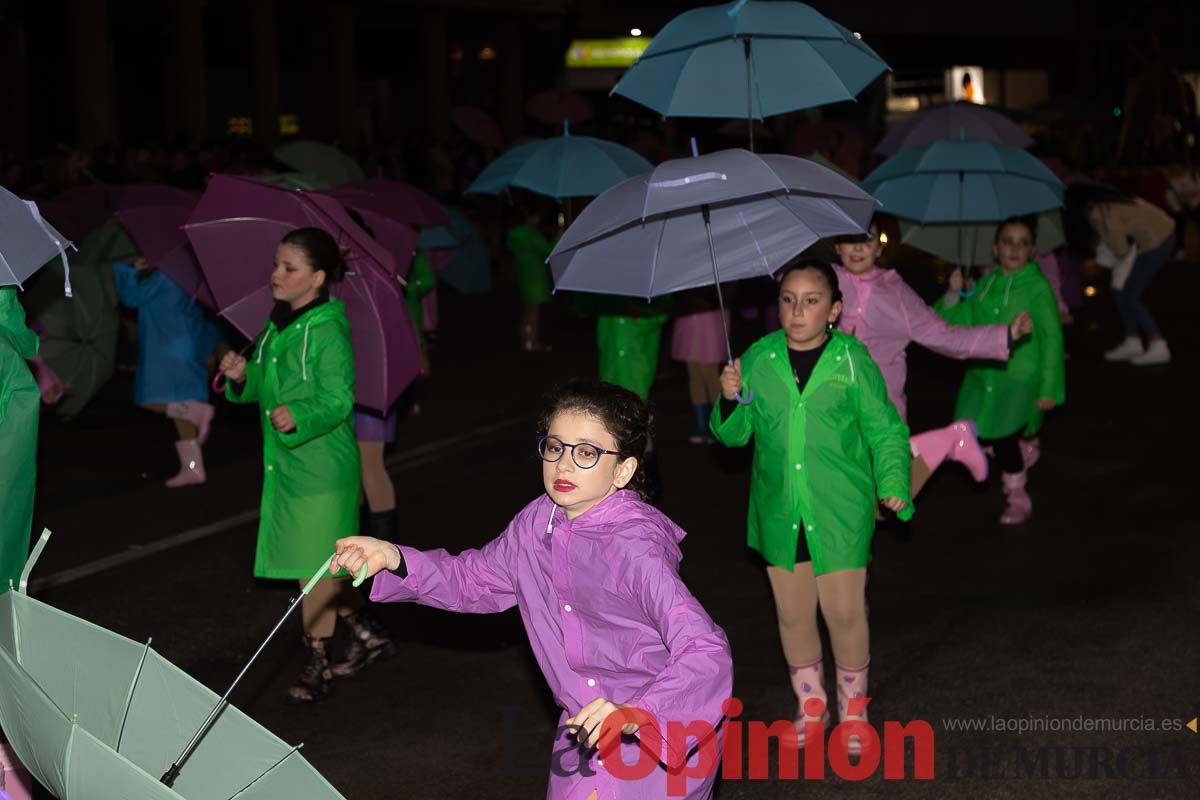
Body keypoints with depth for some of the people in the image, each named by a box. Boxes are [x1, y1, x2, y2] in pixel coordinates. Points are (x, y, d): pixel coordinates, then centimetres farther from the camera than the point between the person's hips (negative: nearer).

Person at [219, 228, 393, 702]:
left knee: (314, 564, 0)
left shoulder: (327, 332, -16)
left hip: (321, 465, -8)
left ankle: (317, 664, 13)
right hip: (284, 463, 8)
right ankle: (365, 631, 34)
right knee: (325, 562, 16)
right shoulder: (277, 327, 9)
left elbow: (337, 400, -18)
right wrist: (242, 377, -4)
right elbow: (266, 387, 16)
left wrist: (298, 417, -36)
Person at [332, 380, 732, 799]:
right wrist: (394, 560, -3)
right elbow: (473, 579, 14)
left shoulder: (634, 547, -26)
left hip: (666, 740, -7)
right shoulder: (537, 524, -2)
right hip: (587, 733, 7)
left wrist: (635, 713, -50)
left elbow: (706, 652, -35)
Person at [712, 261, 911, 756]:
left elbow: (883, 428, -1)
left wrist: (893, 481, -12)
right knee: (793, 612, 12)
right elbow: (735, 434, 5)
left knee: (845, 611, 1)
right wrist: (730, 401, -15)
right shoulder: (758, 360, 1)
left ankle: (853, 708, 22)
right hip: (780, 512, 3)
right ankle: (811, 704, 31)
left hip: (840, 512, -3)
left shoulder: (852, 360, -6)